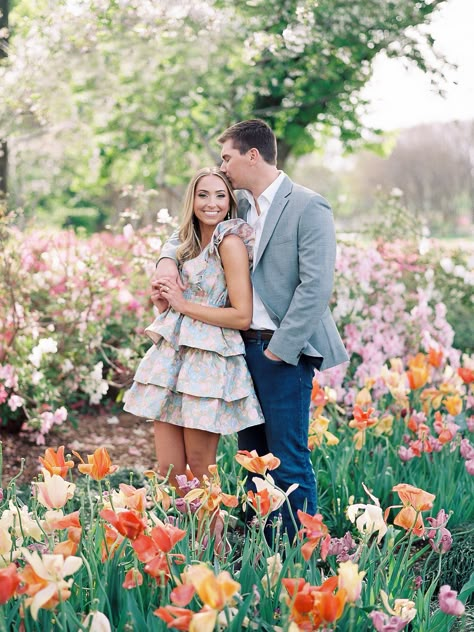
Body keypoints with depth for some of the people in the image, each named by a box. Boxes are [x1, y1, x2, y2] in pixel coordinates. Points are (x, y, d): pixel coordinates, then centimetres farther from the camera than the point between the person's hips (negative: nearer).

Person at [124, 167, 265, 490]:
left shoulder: (230, 240, -10)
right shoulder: (193, 243, 16)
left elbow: (242, 316, -16)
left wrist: (184, 304, -10)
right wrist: (167, 302, 6)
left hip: (208, 362, -7)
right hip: (173, 355, 7)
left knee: (200, 471, 3)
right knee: (168, 471, 6)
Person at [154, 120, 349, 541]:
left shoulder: (309, 207, -10)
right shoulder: (239, 205, 12)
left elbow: (316, 287, -16)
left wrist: (280, 349, -17)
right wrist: (168, 259, 3)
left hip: (283, 351, -7)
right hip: (244, 347, 7)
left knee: (288, 461, -4)